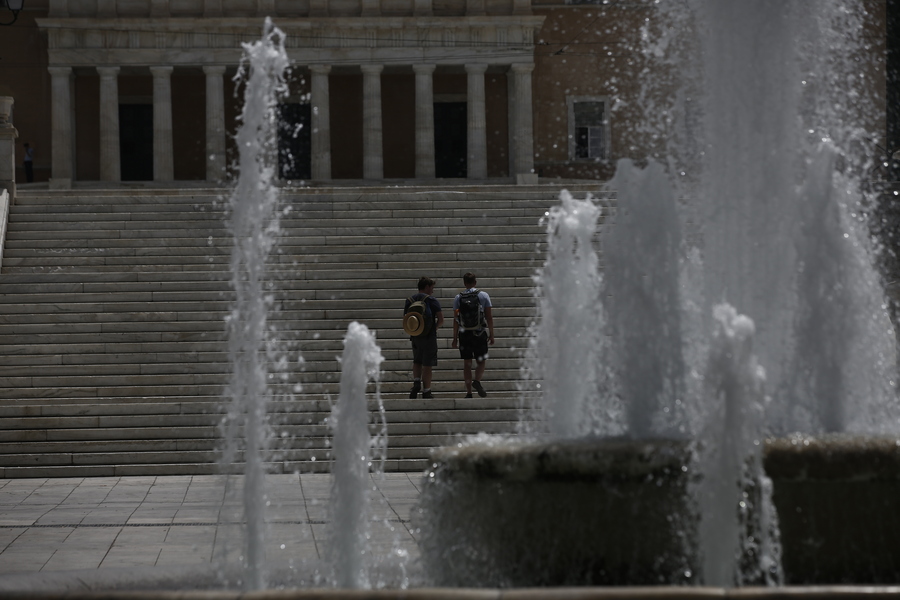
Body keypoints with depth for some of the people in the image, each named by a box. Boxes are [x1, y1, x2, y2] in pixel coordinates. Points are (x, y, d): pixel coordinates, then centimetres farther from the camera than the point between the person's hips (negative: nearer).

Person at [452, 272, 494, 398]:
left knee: (467, 363, 7)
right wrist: (491, 335, 4)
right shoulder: (483, 295, 0)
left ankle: (469, 392, 3)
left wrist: (455, 338, 7)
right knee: (480, 361, 8)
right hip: (480, 333, -1)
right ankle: (477, 381, -21)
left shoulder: (458, 298, 3)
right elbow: (489, 317, -1)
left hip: (464, 334, 1)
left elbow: (455, 319, 2)